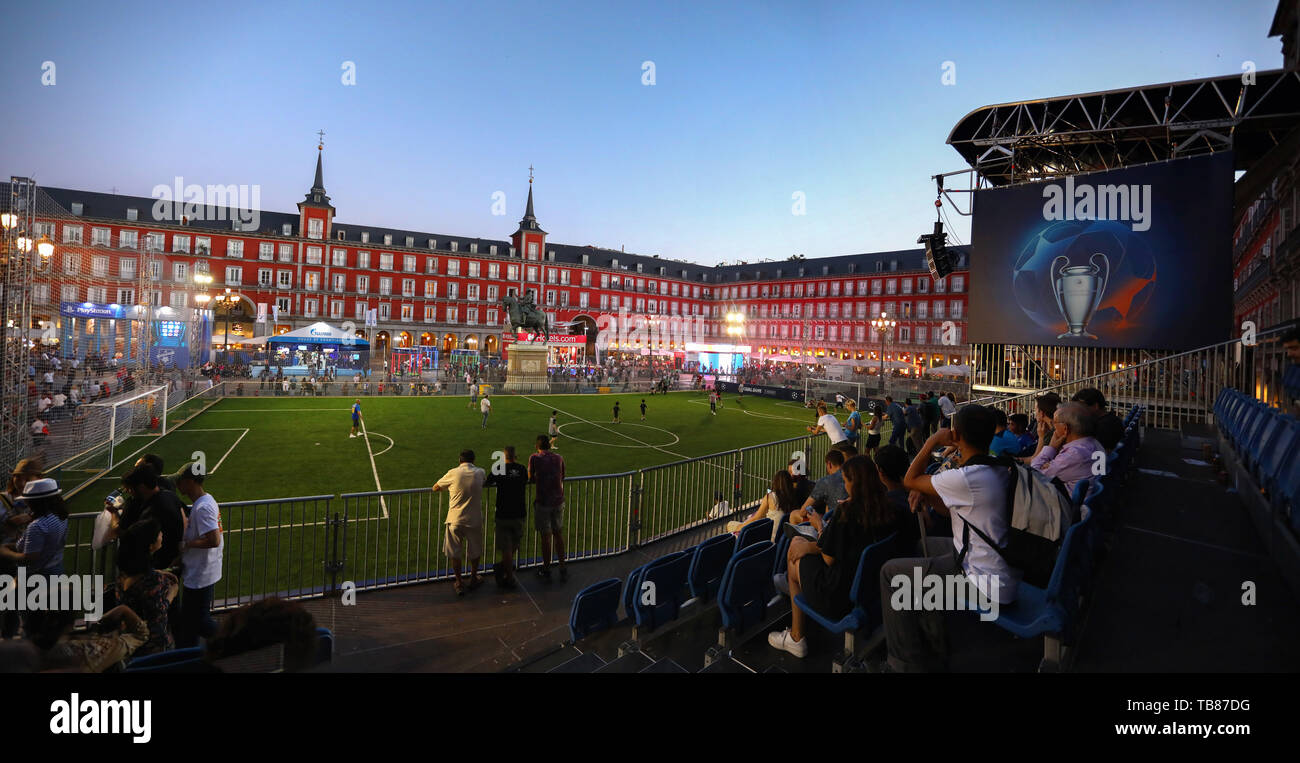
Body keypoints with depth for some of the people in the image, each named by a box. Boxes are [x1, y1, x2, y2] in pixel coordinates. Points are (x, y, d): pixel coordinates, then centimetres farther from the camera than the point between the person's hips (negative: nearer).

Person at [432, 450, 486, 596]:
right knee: (475, 551, 19)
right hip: (474, 519, 2)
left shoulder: (453, 473, -8)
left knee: (455, 553, 13)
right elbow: (485, 481, 22)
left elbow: (435, 488, 3)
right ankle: (473, 579, 34)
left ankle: (459, 583, 20)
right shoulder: (480, 473, -2)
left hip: (455, 520, -1)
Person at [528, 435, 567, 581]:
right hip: (559, 501, 4)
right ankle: (562, 569, 22)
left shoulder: (534, 458, -6)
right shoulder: (559, 458, 4)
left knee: (546, 536, 5)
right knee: (558, 534, 15)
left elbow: (531, 479, 1)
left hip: (543, 503, -3)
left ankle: (546, 571, 17)